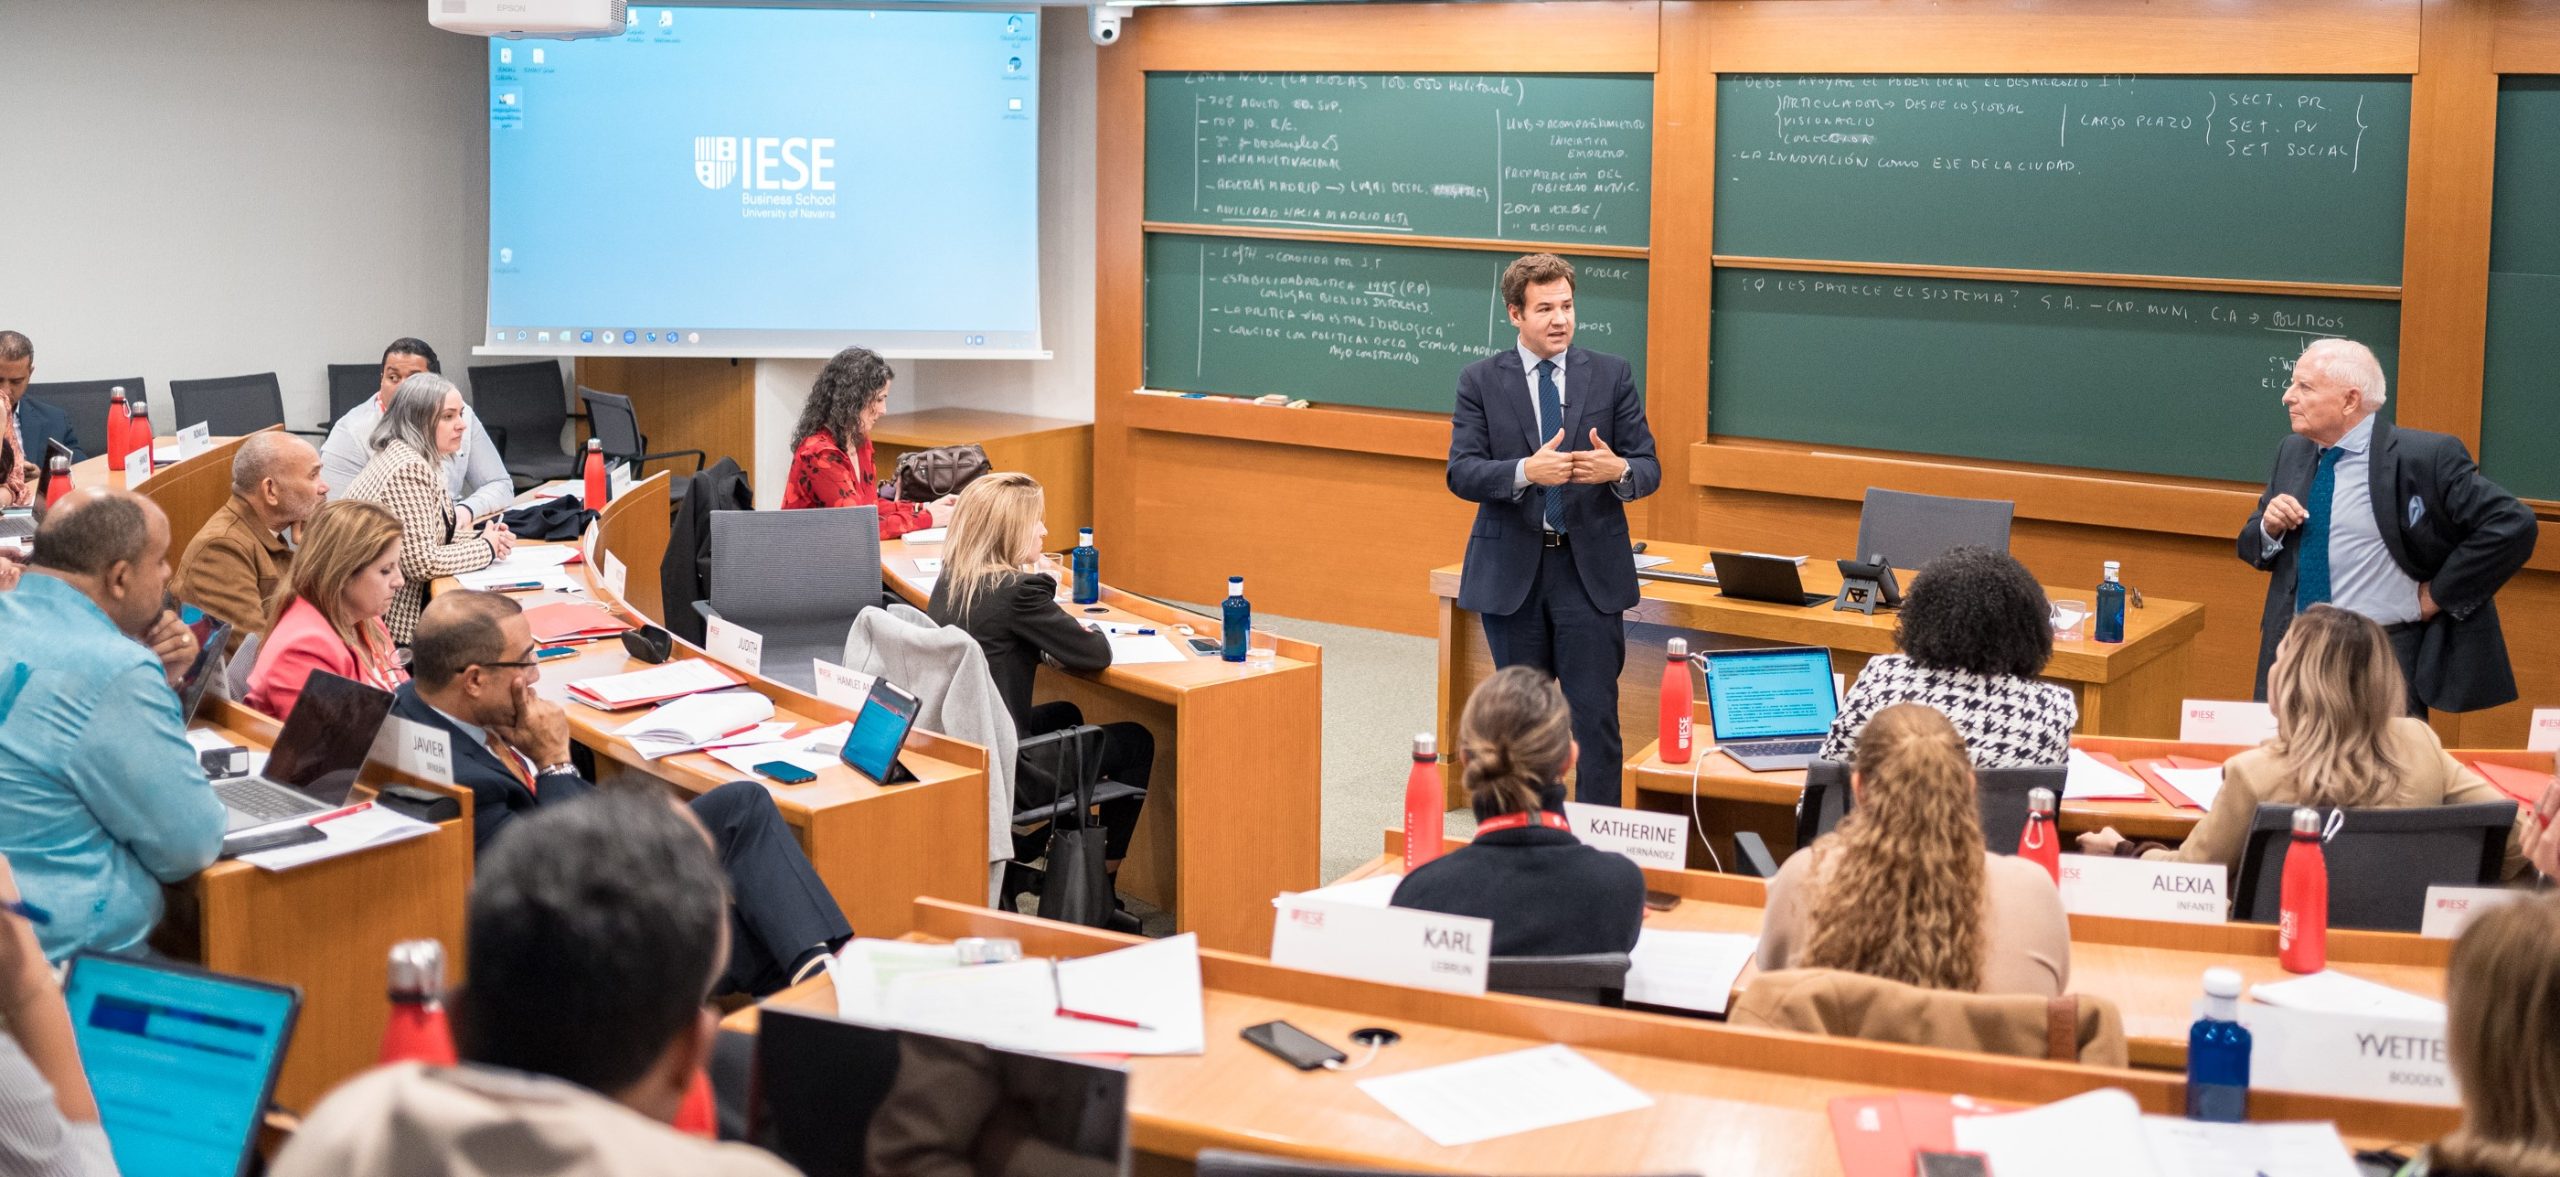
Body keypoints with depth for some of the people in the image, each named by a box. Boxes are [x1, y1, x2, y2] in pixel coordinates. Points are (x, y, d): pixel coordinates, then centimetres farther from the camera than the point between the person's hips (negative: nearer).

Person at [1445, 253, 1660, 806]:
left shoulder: (1612, 375, 3)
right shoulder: (1481, 380, 1)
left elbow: (1649, 467, 2)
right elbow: (1462, 473, -8)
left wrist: (1619, 469, -22)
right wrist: (1526, 471, -27)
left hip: (1590, 569, 0)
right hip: (1511, 571, 1)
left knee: (1596, 715, -4)